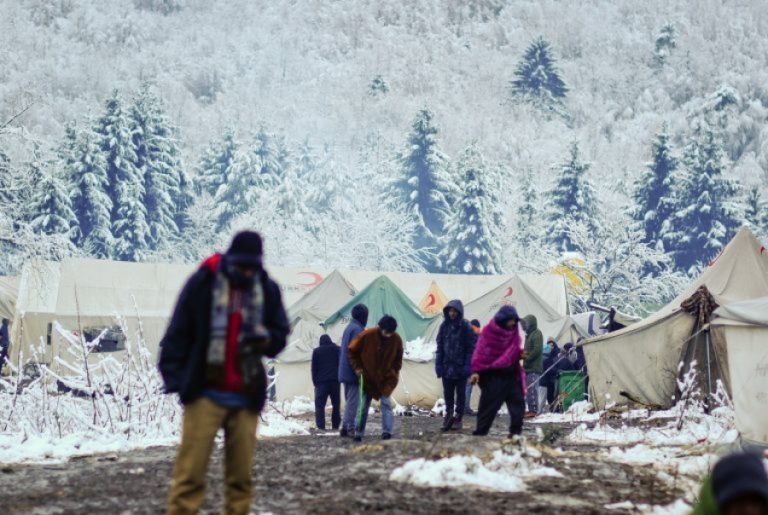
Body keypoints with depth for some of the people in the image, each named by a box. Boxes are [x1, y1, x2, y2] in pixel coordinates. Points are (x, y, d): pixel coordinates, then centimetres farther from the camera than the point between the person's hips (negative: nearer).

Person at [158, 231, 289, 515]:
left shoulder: (268, 290, 7)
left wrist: (265, 338, -8)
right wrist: (173, 376, -10)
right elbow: (178, 333, -2)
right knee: (191, 469, -7)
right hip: (205, 392, -3)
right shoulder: (202, 283, -4)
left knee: (241, 473, 6)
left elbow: (280, 334, 15)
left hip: (246, 396, 3)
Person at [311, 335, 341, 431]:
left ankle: (321, 426, -15)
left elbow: (314, 368, 5)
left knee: (319, 405, -3)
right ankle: (335, 425, 8)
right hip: (335, 381, 2)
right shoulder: (337, 349, 10)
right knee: (336, 404, 10)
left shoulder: (316, 351, 5)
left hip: (321, 382, -2)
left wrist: (315, 382, 8)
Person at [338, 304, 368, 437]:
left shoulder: (349, 327, 16)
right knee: (353, 401, -8)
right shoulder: (357, 330, -14)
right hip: (352, 372, -10)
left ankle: (346, 428, 14)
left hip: (345, 371, 10)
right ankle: (350, 428, -8)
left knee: (350, 401, 14)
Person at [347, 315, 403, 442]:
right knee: (363, 406, 4)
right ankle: (358, 434, 13)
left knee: (386, 403, -11)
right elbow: (352, 351, -3)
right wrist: (357, 367, -8)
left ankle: (387, 432, -11)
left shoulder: (396, 339, -12)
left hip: (387, 379, 1)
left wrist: (395, 371, -2)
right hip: (368, 377, 0)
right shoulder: (366, 336, -18)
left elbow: (398, 358, 8)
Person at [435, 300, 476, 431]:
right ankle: (449, 415, 21)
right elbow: (440, 346, 5)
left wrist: (467, 365, -15)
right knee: (448, 393, 10)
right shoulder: (444, 326, 2)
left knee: (460, 393, 7)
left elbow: (471, 347, -9)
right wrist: (438, 364, -1)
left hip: (461, 367, -3)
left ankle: (458, 418, 14)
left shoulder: (465, 327, -8)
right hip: (447, 366, 3)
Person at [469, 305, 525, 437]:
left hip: (510, 374, 6)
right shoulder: (489, 331, -7)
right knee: (489, 404, -6)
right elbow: (480, 351, -12)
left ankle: (516, 430, 9)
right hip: (492, 375, -6)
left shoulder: (513, 332, 11)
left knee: (517, 401, 2)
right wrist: (476, 371, -20)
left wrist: (521, 353, -2)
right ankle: (481, 431, -1)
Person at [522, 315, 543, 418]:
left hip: (534, 367, -10)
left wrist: (527, 357, -14)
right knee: (528, 389, 10)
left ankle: (534, 410, -11)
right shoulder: (529, 334, 21)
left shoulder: (537, 334, -7)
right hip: (528, 367, 10)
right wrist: (523, 352, 10)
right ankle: (531, 409, 14)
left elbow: (537, 350, -17)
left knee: (532, 389, -11)